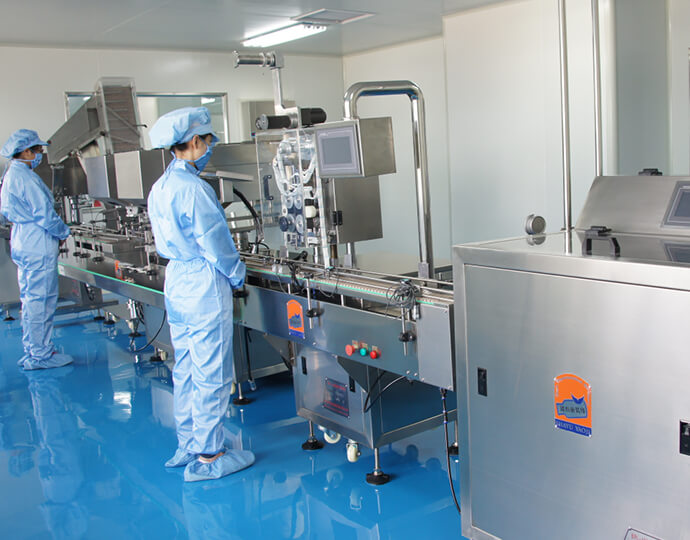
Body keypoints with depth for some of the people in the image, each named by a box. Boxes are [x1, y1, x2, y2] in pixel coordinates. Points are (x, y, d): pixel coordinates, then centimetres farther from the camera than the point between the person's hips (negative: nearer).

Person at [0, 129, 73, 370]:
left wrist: (56, 233, 16)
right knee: (41, 300, -4)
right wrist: (63, 232, -2)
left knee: (30, 300, 15)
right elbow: (45, 214, -20)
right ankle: (40, 356, 3)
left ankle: (31, 352, 23)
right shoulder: (26, 178, -17)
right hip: (38, 245, -10)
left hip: (23, 244, 10)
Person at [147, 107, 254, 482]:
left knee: (186, 371, 17)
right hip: (204, 286, -9)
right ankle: (207, 457, 10)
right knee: (211, 376, 0)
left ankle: (187, 445, 28)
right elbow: (214, 243, -18)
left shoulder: (160, 187, 9)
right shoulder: (193, 188, -19)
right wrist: (237, 274, -1)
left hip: (176, 282, 10)